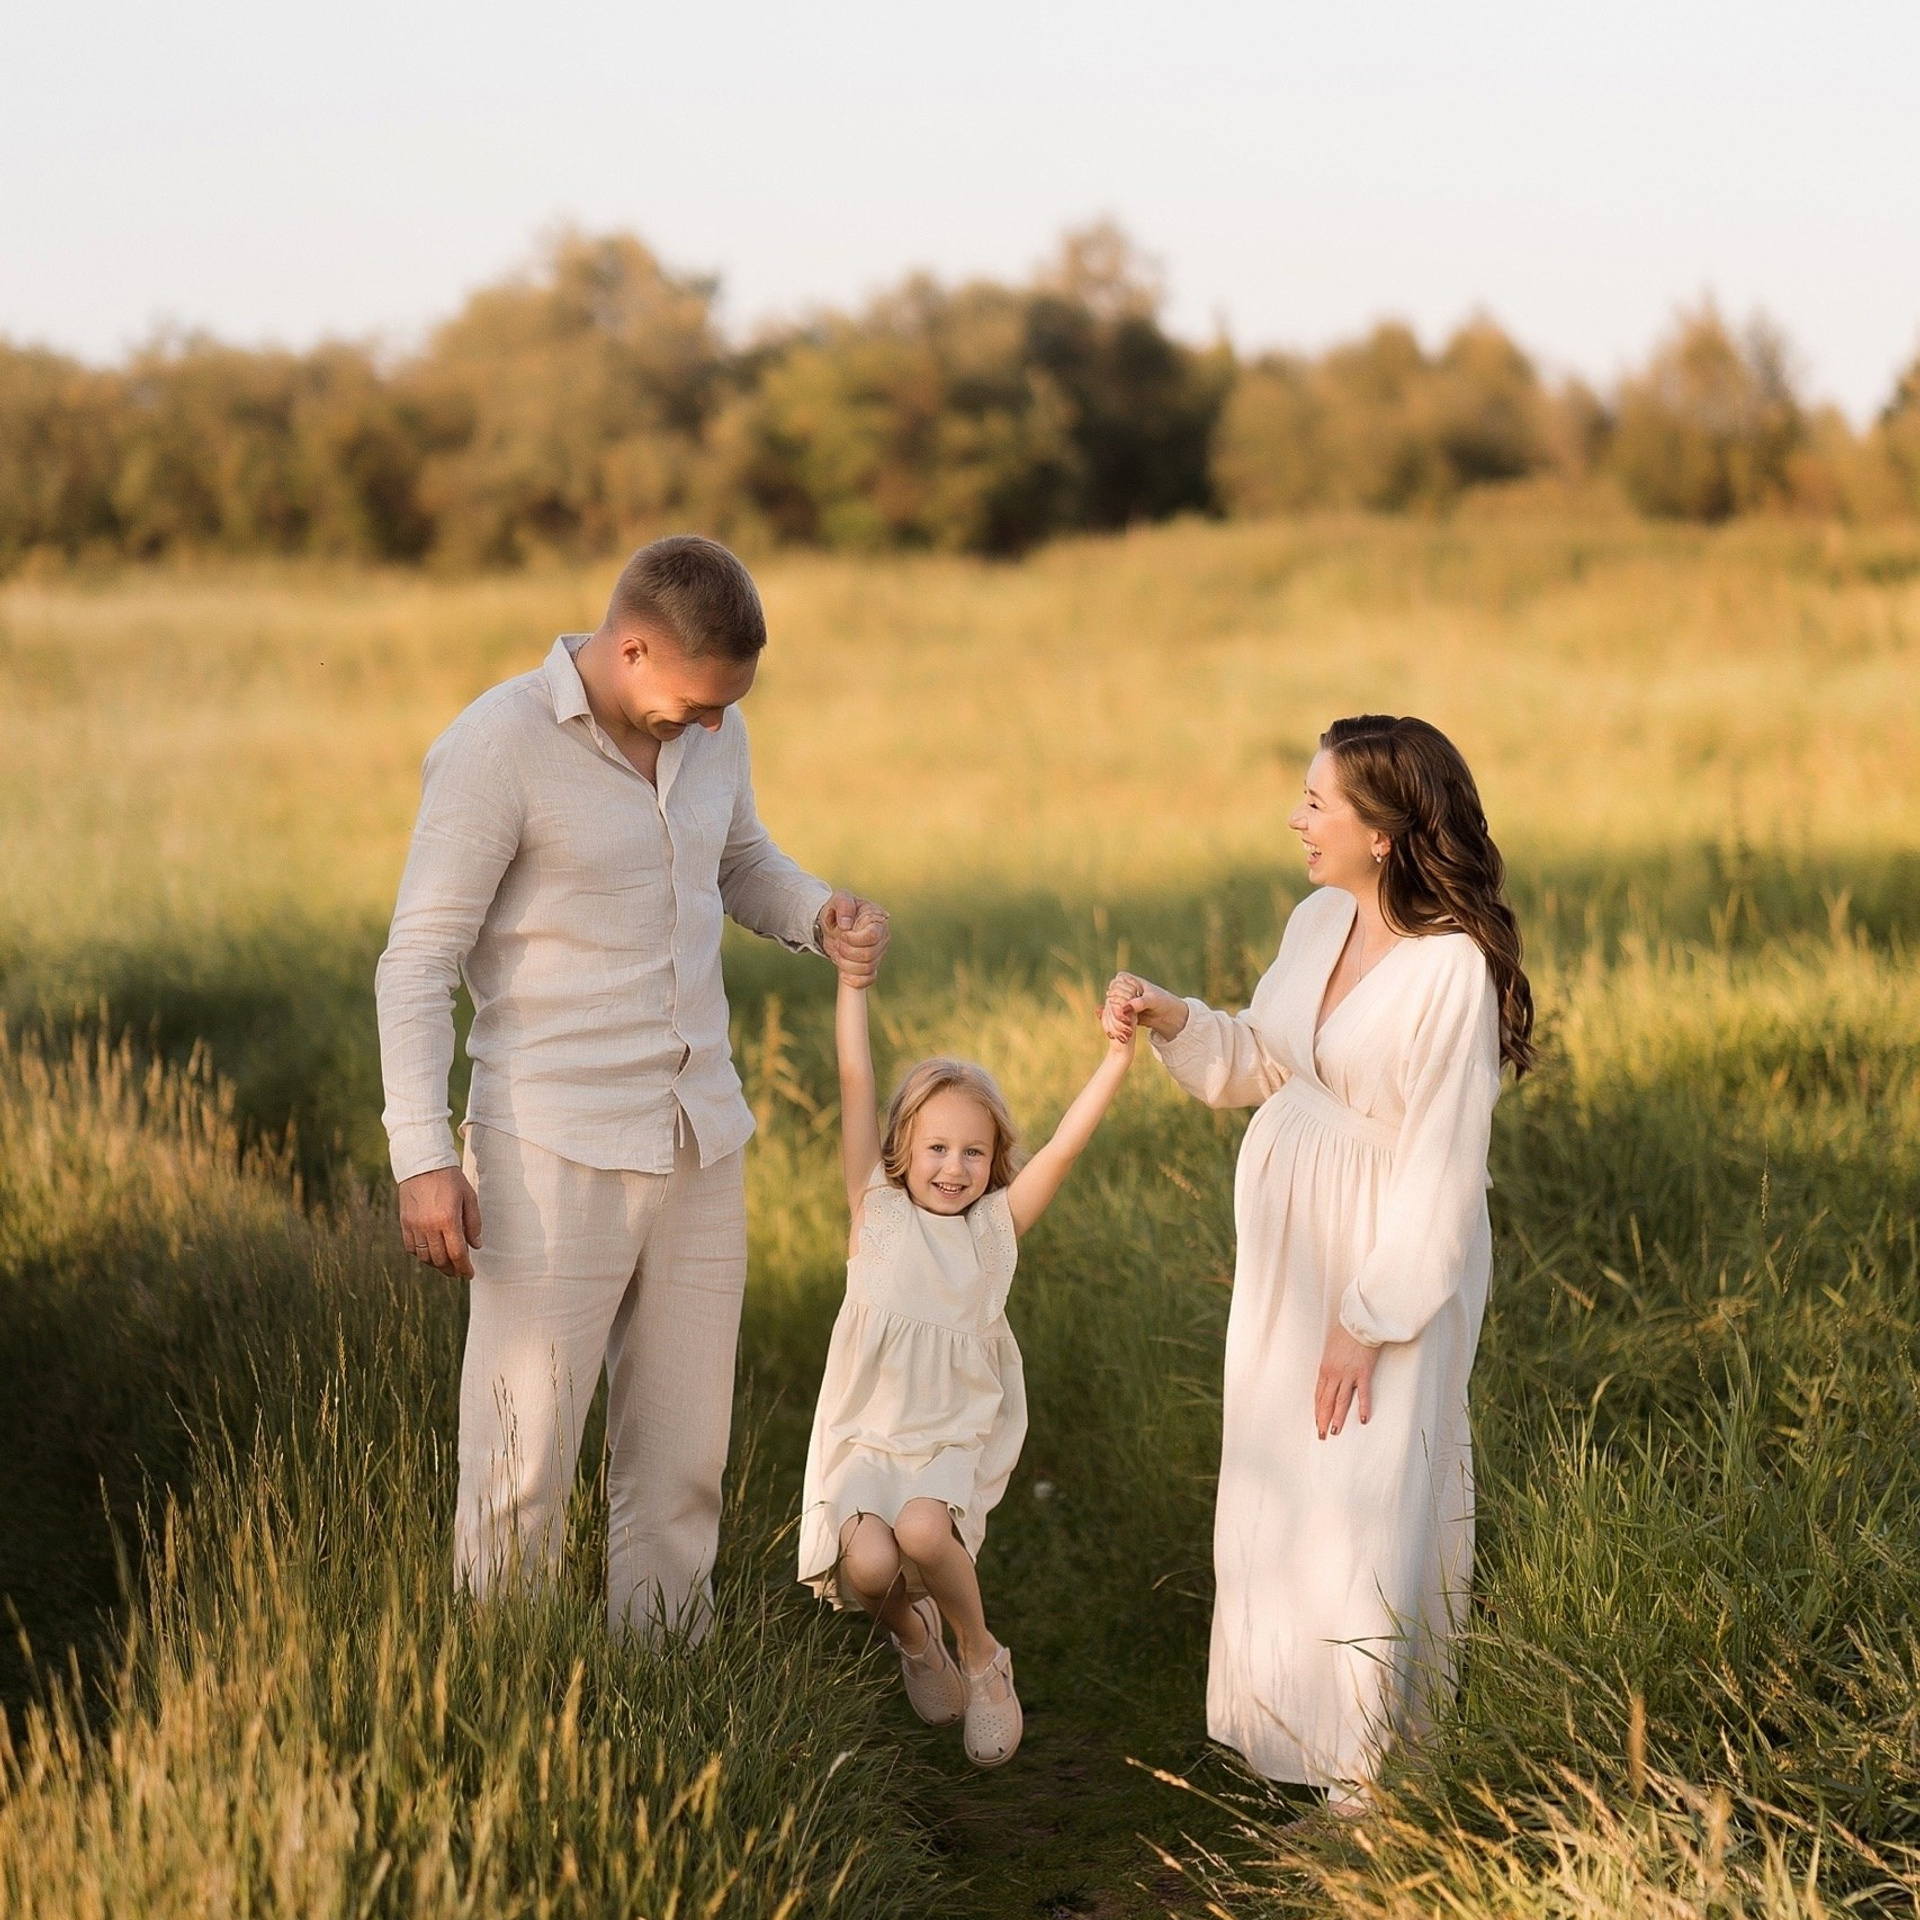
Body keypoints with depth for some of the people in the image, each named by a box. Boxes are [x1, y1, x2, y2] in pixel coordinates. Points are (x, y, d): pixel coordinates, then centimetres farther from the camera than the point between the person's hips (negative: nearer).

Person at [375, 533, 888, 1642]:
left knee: (682, 1467, 11)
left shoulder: (711, 735, 5)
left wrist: (823, 919, 1)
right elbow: (419, 963, -12)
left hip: (699, 1147, 6)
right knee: (522, 1477, -3)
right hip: (553, 1161, -6)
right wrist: (424, 1158, -19)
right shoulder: (499, 749, -13)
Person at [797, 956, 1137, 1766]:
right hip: (869, 1435, 0)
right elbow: (855, 1082, -5)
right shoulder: (876, 1208, 1)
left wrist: (1117, 1058, -17)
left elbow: (1065, 1144, -8)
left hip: (958, 1440, 0)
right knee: (868, 1563, -24)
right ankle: (910, 1632, 14)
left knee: (922, 1530, -30)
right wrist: (852, 984, -10)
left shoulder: (996, 1223, 3)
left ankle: (982, 1659, -2)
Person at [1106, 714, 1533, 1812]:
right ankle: (1285, 1715, 34)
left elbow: (1441, 1168, -19)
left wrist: (1369, 1318, -18)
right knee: (1275, 1474, 16)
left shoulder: (1452, 968, -22)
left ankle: (1368, 1763, 14)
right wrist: (1171, 1017, -3)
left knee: (1366, 1493, 0)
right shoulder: (1318, 921, 1)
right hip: (1291, 1234, 8)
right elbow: (1257, 1062, 15)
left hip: (1398, 1254, -8)